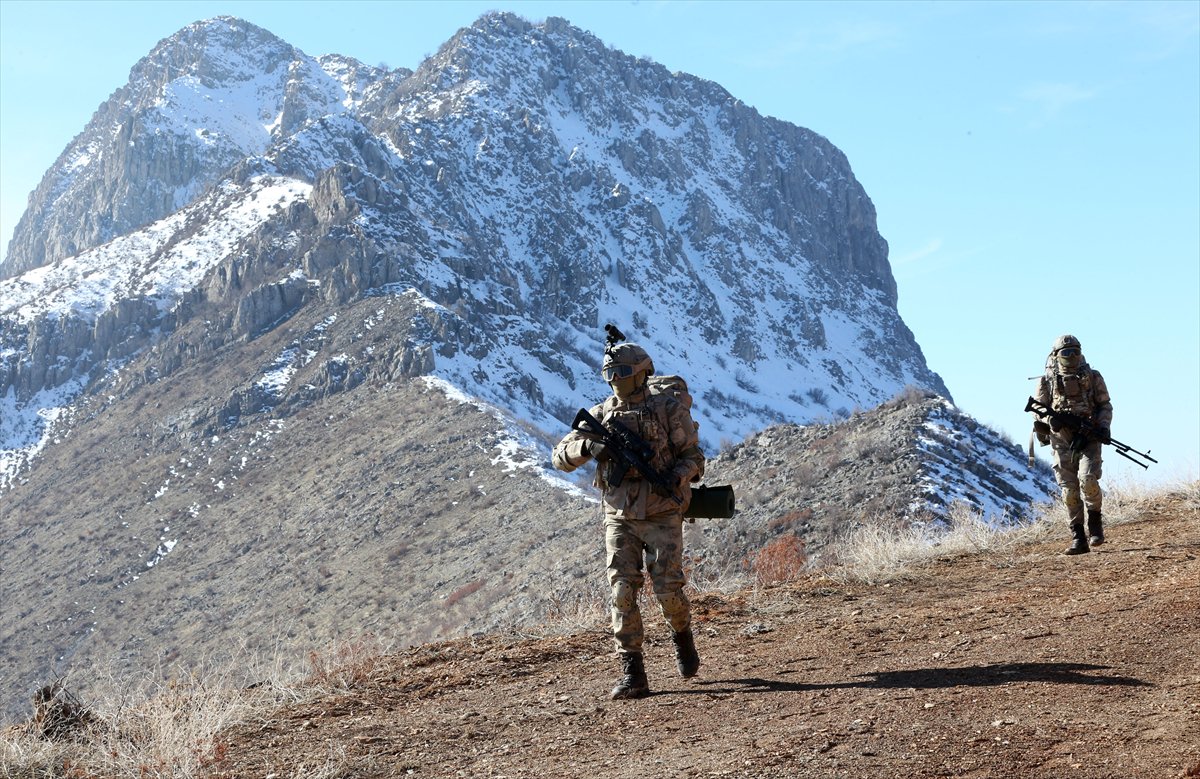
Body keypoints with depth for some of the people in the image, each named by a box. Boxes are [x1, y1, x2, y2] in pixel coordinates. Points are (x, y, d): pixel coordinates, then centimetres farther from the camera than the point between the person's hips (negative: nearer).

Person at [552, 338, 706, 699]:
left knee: (668, 590, -7)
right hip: (619, 517, 3)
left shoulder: (669, 409, -2)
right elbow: (562, 456, 3)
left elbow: (693, 456, 0)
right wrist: (588, 445, -18)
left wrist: (677, 477, -21)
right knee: (622, 592, -7)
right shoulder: (600, 415, 6)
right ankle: (633, 676, -4)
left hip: (662, 516, -2)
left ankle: (682, 635, 28)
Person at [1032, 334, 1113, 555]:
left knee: (1087, 479, -21)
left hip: (1088, 440, -1)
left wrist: (1104, 427, -8)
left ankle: (1095, 521, 5)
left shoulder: (1092, 377, 6)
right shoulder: (1047, 382, 5)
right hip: (1062, 443, 1)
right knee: (1069, 491, -2)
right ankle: (1078, 539, 5)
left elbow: (1105, 405, 10)